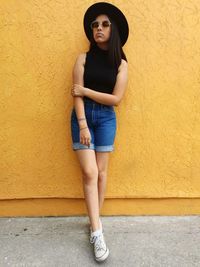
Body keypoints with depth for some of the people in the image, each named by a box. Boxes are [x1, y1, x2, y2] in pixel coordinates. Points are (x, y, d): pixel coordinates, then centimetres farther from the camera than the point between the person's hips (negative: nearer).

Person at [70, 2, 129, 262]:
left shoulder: (121, 64, 3)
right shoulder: (83, 58, 1)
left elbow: (116, 99, -6)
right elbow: (77, 95, -6)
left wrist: (86, 90, -8)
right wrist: (83, 125, -15)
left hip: (106, 118, 1)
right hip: (83, 116, -1)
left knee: (101, 172, 4)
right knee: (89, 173, -8)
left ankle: (95, 222, 21)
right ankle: (97, 231, -1)